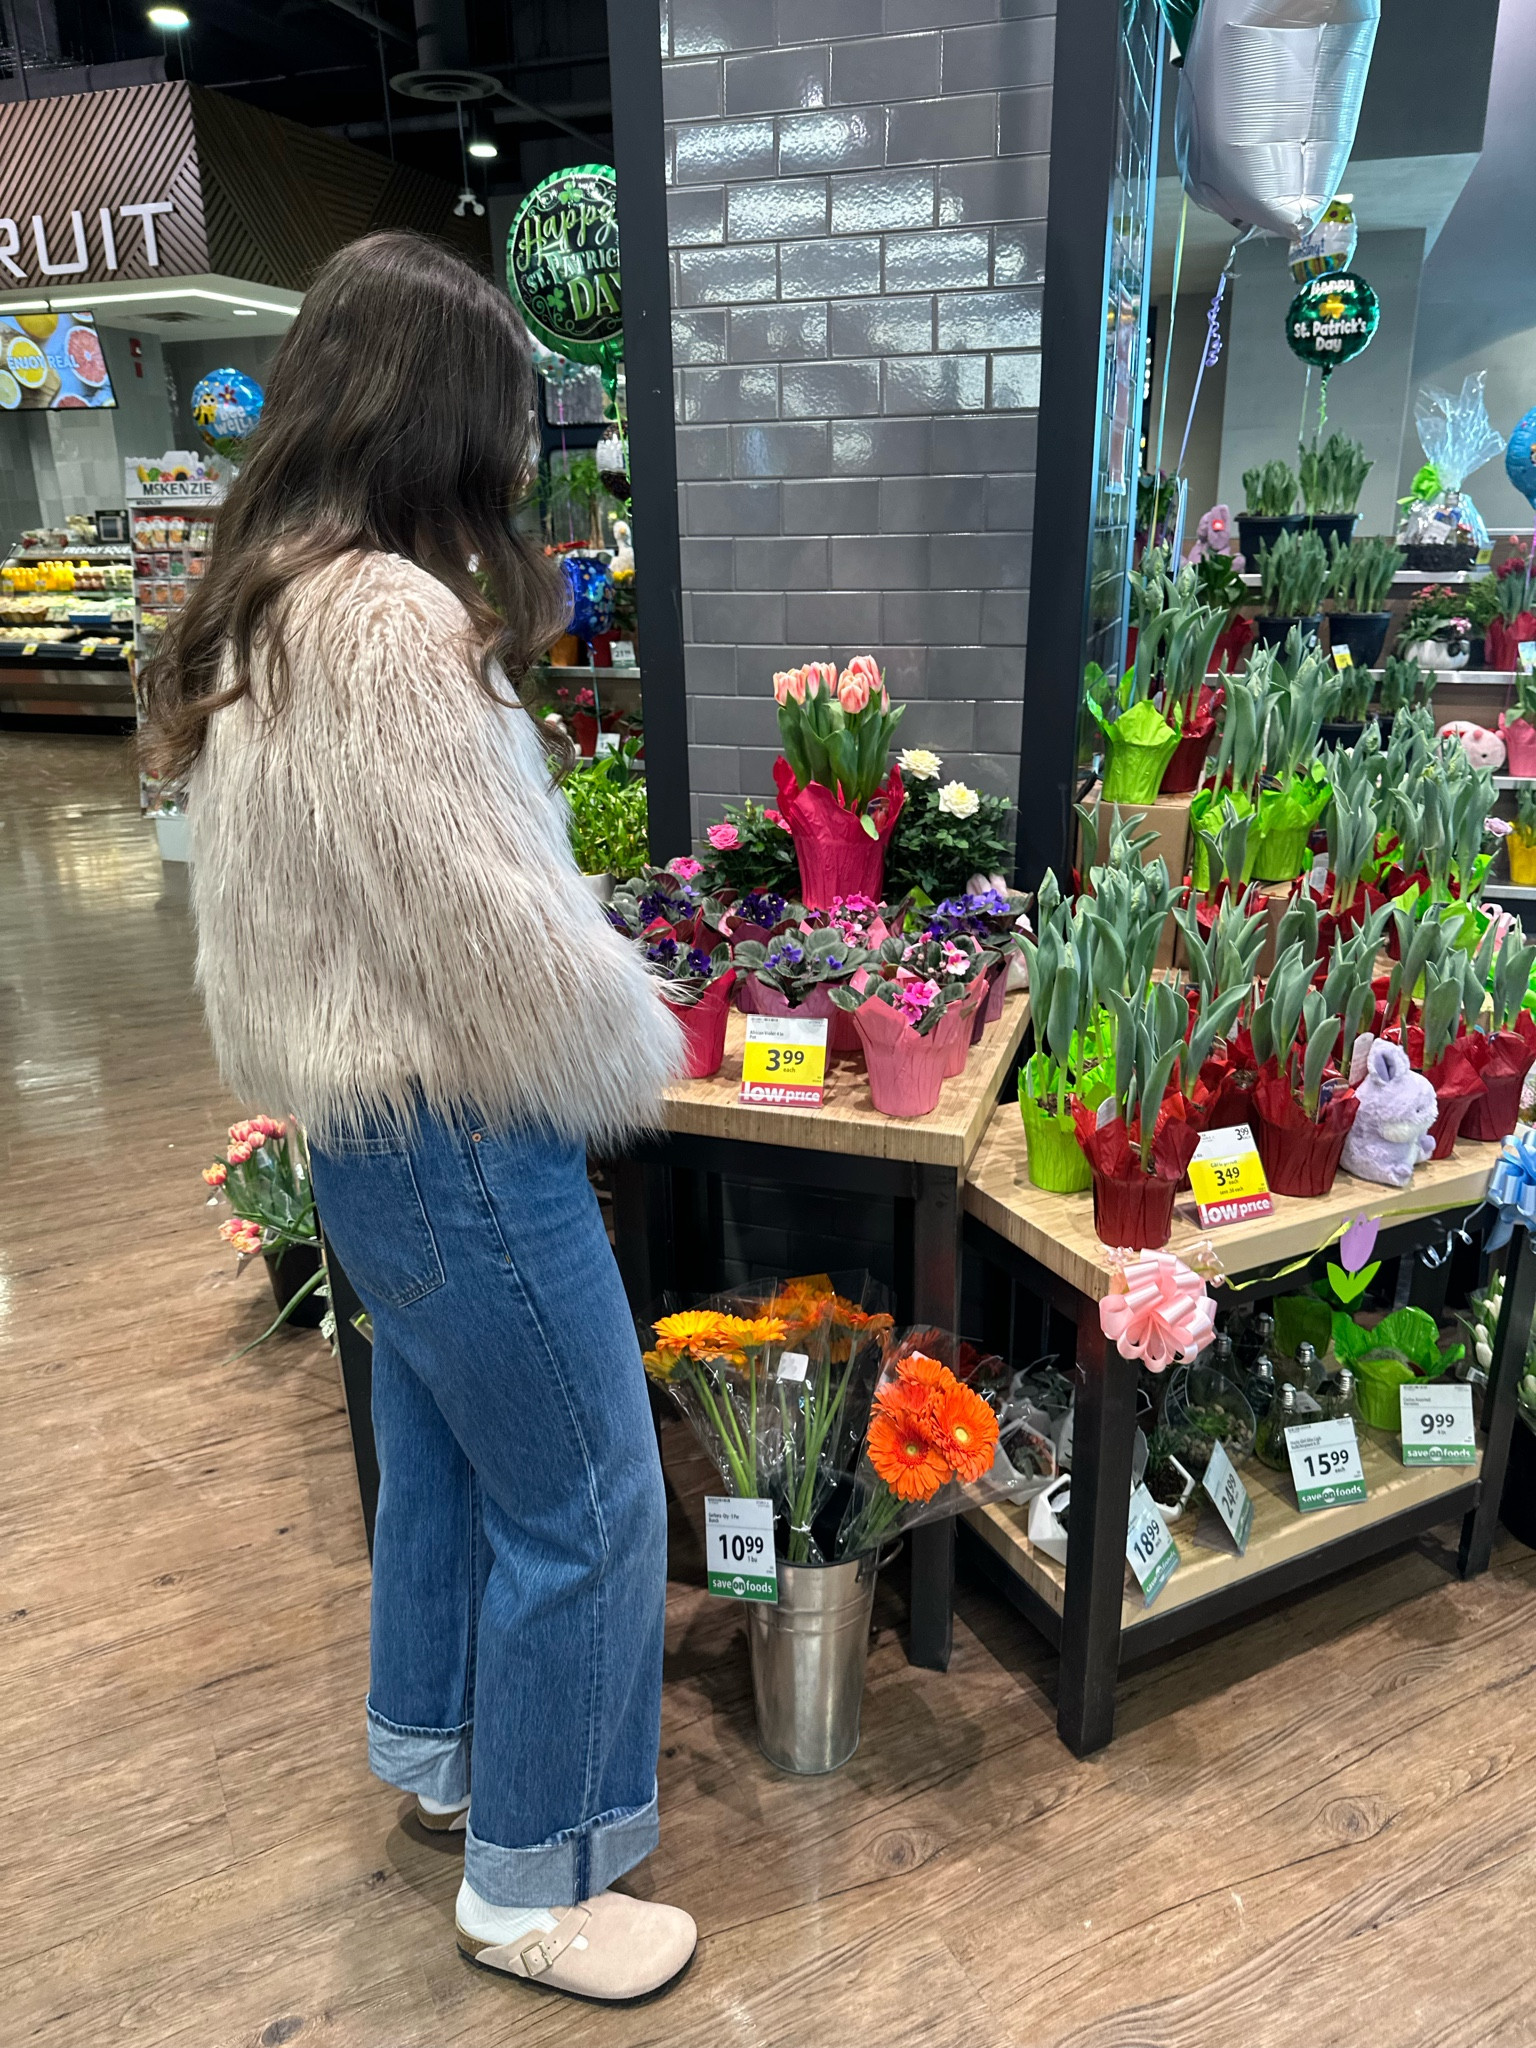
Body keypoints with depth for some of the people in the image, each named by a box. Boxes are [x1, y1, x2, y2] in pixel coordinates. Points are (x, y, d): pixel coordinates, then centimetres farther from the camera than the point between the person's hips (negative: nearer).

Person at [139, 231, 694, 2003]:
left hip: (354, 1116, 10)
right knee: (581, 1506, 7)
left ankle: (432, 1750, 48)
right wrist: (633, 1054, -5)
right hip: (453, 1132, -10)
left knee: (438, 1452, 25)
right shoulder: (392, 619, -23)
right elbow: (492, 925, -24)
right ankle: (531, 1886, 28)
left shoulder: (260, 609, 8)